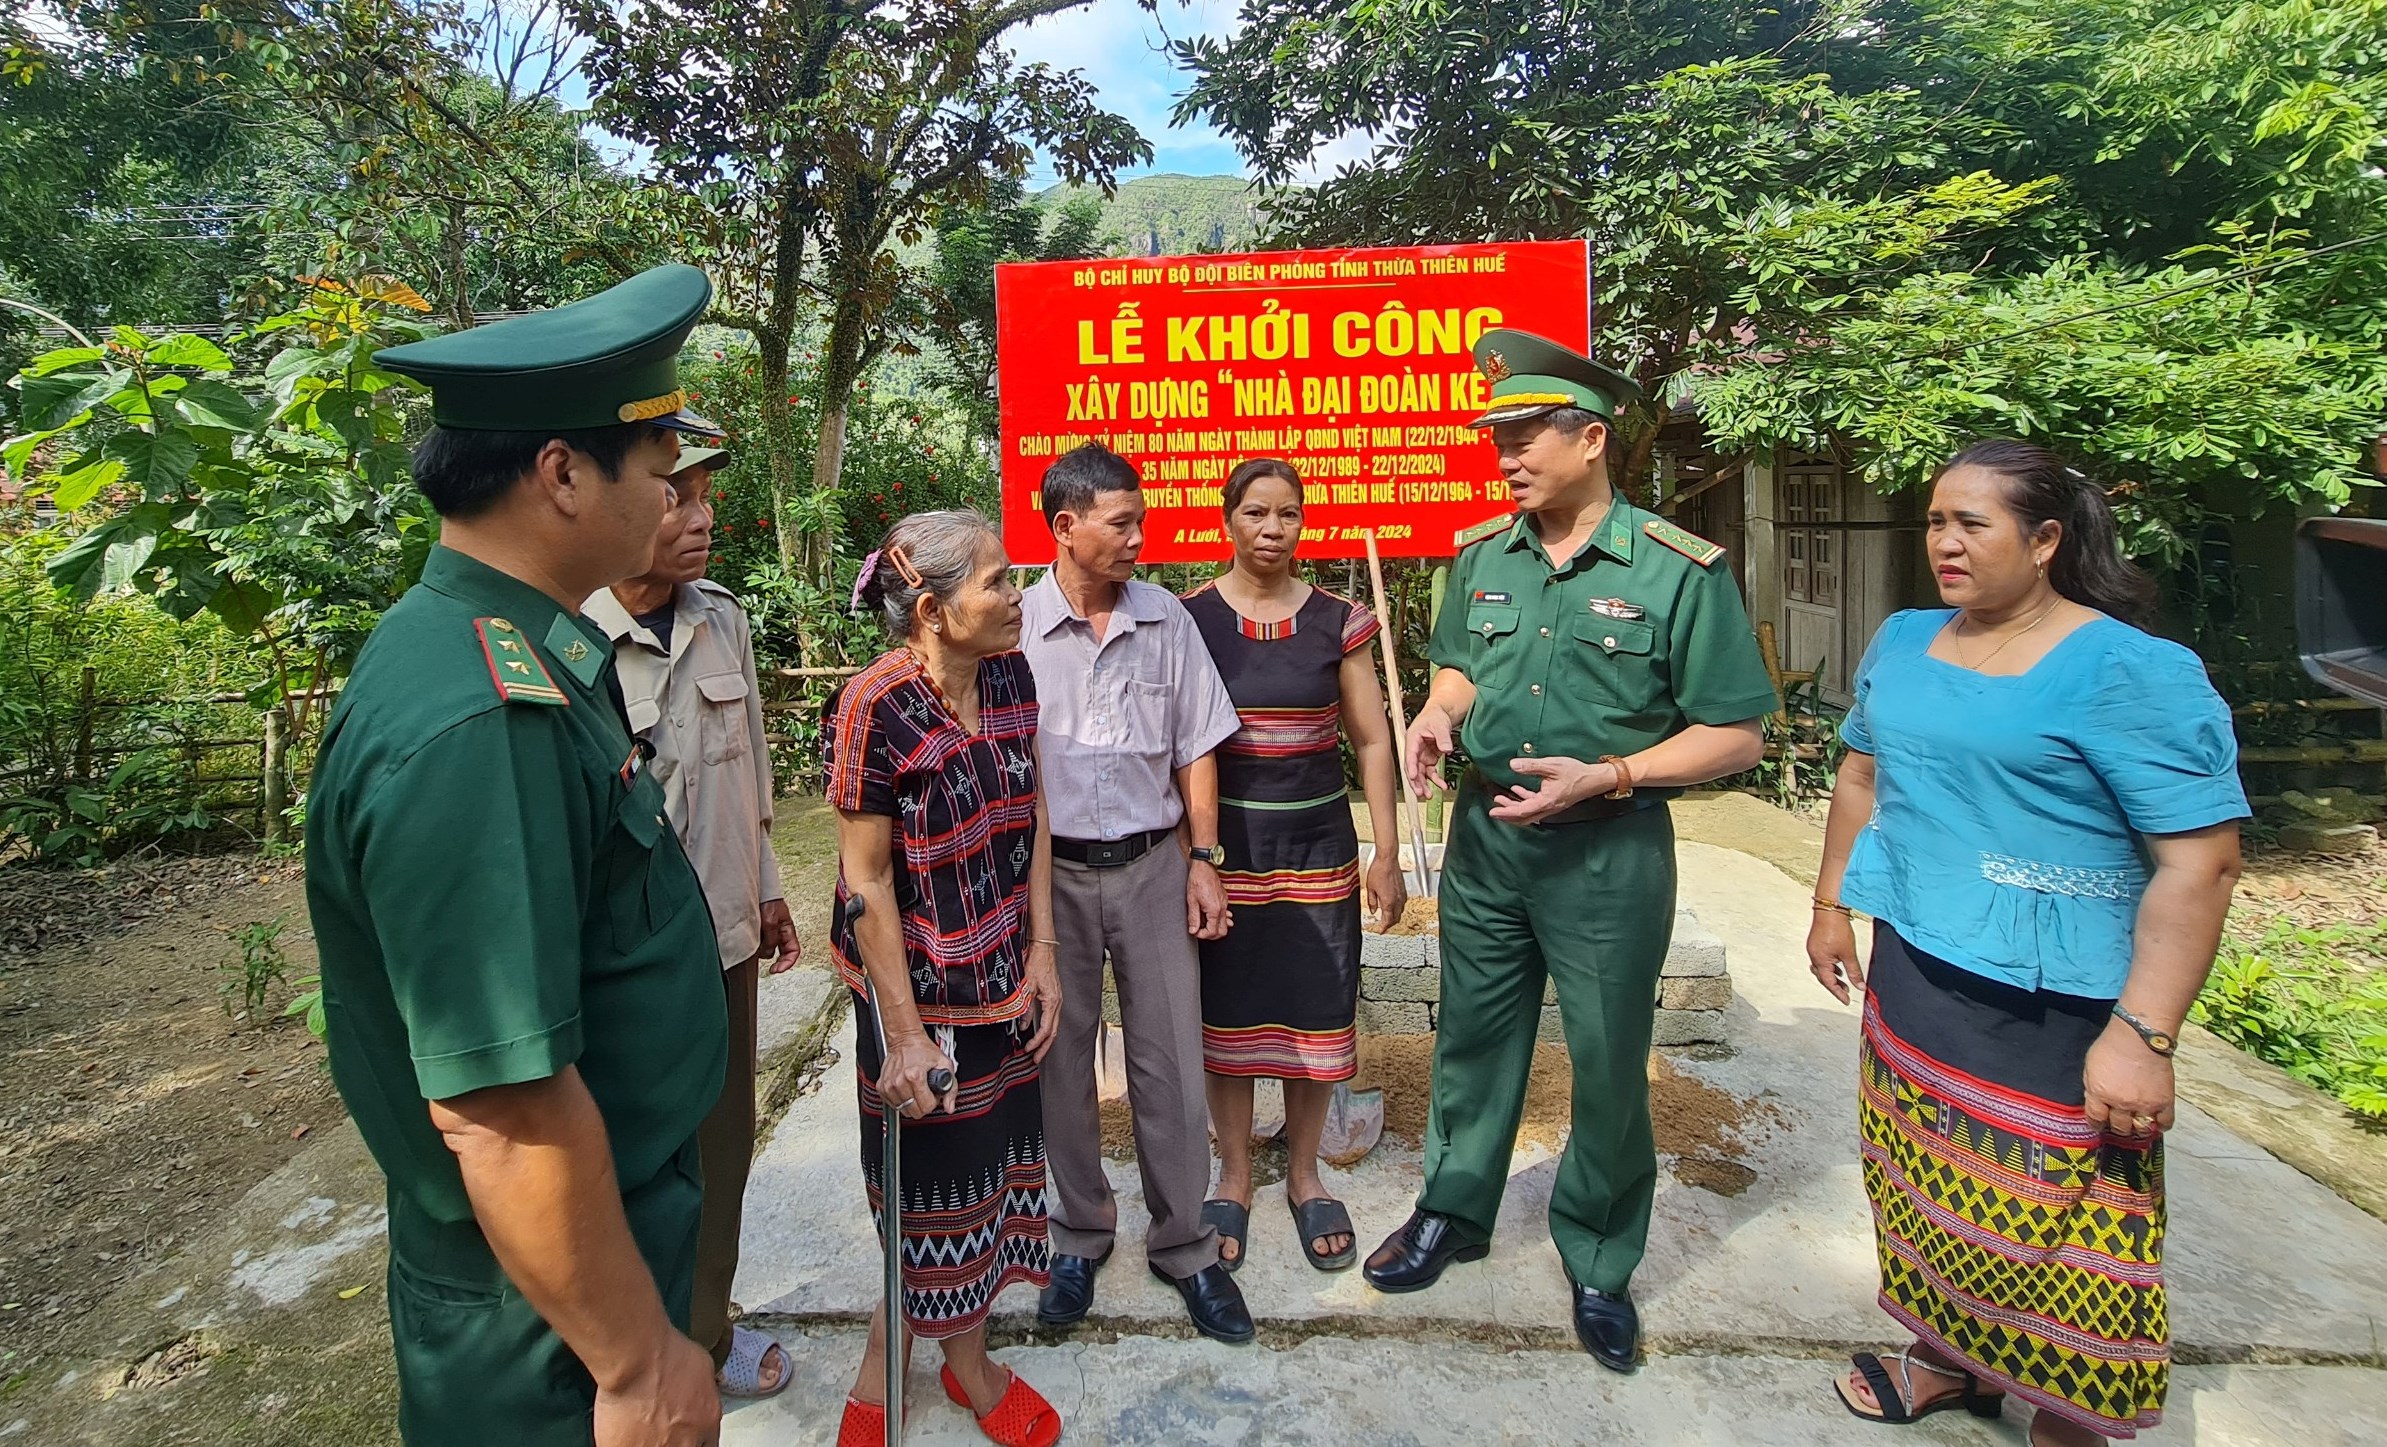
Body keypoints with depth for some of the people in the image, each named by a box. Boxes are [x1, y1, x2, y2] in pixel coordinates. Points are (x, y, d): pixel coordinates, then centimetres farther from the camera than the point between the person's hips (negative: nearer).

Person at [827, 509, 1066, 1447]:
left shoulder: (1010, 675, -3)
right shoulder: (877, 707, -22)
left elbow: (1031, 821, 4)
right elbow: (867, 880, -18)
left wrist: (1043, 956, 2)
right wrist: (902, 1032, -16)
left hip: (1005, 984, 6)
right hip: (923, 993, -6)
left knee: (990, 1173, 18)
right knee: (936, 1191, 11)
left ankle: (967, 1359, 42)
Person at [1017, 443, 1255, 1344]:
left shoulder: (1167, 619, 2)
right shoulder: (1013, 628, -6)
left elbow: (1196, 747, 5)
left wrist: (1202, 859, 2)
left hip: (1152, 864, 1)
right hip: (1050, 871, -1)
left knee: (1171, 1063, 6)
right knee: (1060, 1059, 13)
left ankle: (1183, 1245, 25)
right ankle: (1079, 1235, 34)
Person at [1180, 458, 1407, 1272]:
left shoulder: (1337, 621, 0)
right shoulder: (1189, 618, -3)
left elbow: (1372, 741, 3)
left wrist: (1387, 855, 1)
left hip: (1316, 842, 1)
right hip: (1221, 843, -1)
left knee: (1314, 1013, 8)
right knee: (1227, 1012, 9)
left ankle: (1304, 1178, 31)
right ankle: (1234, 1180, 29)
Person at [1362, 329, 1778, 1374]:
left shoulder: (1678, 570, -12)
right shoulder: (1482, 555, 3)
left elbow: (1734, 736, -10)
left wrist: (1606, 777, -21)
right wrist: (1438, 713, -5)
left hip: (1608, 850, -4)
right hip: (1485, 833, 4)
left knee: (1608, 1064, 10)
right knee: (1473, 1037, 17)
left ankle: (1599, 1266, 33)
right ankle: (1453, 1212, 39)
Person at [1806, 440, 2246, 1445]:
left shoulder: (2132, 673, -14)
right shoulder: (1904, 640, 6)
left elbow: (2200, 863, -17)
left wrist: (2143, 1035, -21)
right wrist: (1831, 905, 17)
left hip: (2051, 1011, -6)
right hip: (1911, 975, 6)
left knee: (2051, 1228, 5)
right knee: (1926, 1184, 19)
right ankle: (1945, 1360, 41)